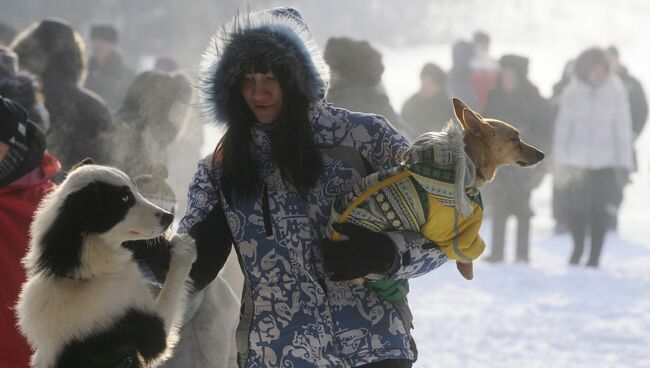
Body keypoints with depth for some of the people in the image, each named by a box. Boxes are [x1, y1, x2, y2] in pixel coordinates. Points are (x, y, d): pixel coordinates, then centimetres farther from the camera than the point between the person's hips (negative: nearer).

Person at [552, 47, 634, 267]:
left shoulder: (615, 91, -1)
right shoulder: (572, 92, 0)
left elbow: (623, 127, 3)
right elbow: (562, 127, 5)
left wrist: (623, 162, 0)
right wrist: (559, 162, 2)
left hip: (605, 161, -1)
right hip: (577, 160, 1)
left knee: (599, 210, -3)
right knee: (574, 207, -4)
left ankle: (595, 256, 8)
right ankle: (578, 247, 21)